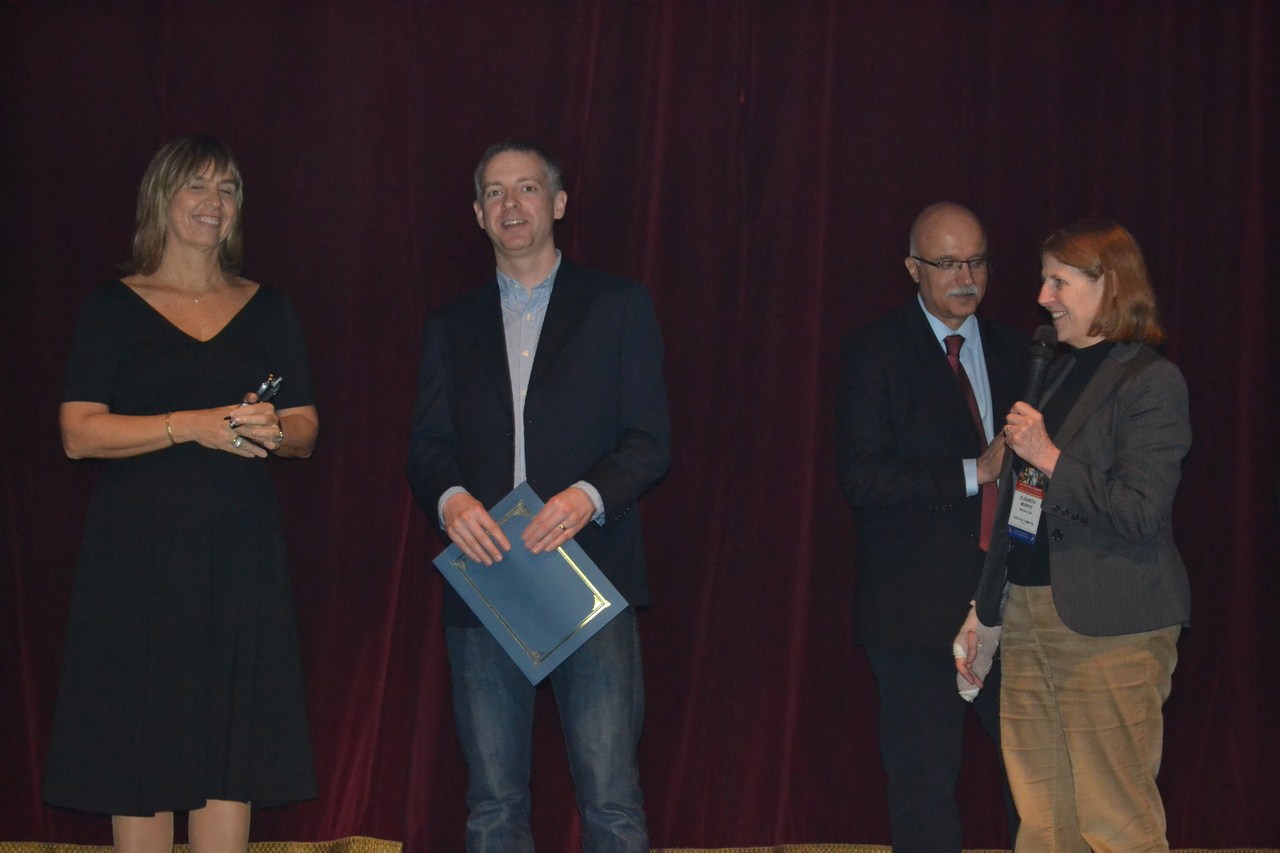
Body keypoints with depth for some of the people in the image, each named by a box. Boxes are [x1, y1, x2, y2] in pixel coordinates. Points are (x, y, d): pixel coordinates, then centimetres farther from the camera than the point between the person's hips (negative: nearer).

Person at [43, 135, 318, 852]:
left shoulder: (268, 310, 14)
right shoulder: (115, 308, 4)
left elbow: (306, 431, 14)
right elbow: (79, 433, -5)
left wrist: (271, 430, -10)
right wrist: (192, 426, -16)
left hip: (240, 551, 3)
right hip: (140, 551, -2)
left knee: (234, 737, -1)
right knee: (141, 741, -4)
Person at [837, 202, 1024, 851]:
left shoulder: (1013, 353, 13)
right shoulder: (875, 351, -2)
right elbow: (861, 476, -12)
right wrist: (974, 472, -16)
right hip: (917, 602, -4)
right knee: (924, 781, 4)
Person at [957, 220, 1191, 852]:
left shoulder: (1151, 382, -9)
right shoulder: (1056, 372, 17)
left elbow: (1141, 512, -18)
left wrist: (1049, 459, -16)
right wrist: (986, 606, 20)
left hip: (1107, 632, -8)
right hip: (1029, 619, 8)